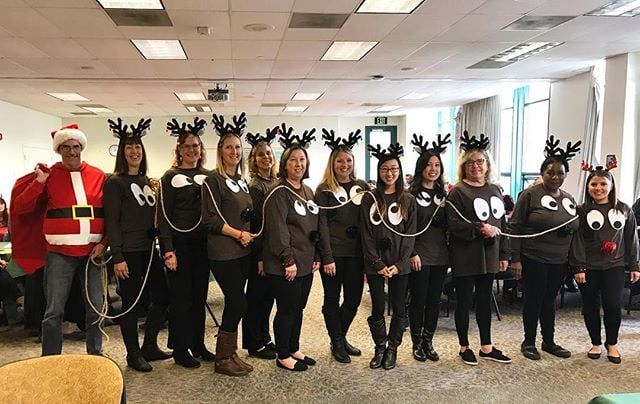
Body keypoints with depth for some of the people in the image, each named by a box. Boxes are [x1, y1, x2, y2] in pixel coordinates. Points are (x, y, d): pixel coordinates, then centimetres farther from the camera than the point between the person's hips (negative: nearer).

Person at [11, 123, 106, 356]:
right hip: (59, 253, -2)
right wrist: (39, 182, -12)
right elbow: (20, 208, 0)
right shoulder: (49, 175, 2)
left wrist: (104, 243, 0)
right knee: (54, 311, 1)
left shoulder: (98, 176, 6)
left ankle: (95, 356, 24)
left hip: (92, 252, 2)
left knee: (96, 308, 9)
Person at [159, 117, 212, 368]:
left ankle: (198, 345, 25)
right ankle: (180, 350, 15)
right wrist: (168, 251, -14)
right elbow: (164, 217, -7)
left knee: (200, 295, 12)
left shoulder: (208, 176, 10)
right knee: (181, 296, 3)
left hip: (203, 243, 4)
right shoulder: (170, 177, -3)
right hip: (180, 243, -4)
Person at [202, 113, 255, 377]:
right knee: (238, 303, -6)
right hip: (223, 253, -7)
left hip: (243, 251, 7)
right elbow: (210, 219, -14)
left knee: (234, 303, 11)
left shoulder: (242, 180, 14)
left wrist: (248, 235, 8)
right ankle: (222, 359, 9)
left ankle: (230, 353, 23)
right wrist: (238, 234, -15)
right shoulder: (214, 180, -8)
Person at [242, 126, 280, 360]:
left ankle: (264, 338, 30)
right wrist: (260, 256, -18)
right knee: (257, 296, 4)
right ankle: (254, 344, 17)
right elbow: (252, 224, -16)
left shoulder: (277, 183, 9)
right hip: (259, 250, -7)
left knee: (268, 296, 16)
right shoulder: (254, 187, -12)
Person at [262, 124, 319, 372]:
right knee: (286, 310, 2)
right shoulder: (279, 193, -12)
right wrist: (288, 260, -20)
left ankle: (294, 350, 30)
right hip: (284, 265, -8)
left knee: (298, 308, 16)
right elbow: (277, 230, -19)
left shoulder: (308, 192, 13)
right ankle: (283, 356, 16)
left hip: (306, 263, 8)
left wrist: (316, 257, 13)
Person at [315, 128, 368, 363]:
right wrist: (327, 258, -13)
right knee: (332, 299, 7)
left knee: (354, 298, 10)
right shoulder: (324, 190, -2)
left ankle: (341, 337, 32)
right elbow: (322, 225, -7)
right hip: (333, 253, -4)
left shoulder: (362, 187, 8)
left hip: (356, 253, 4)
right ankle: (336, 344, 23)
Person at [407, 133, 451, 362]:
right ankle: (417, 344, 17)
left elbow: (447, 225, 15)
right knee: (418, 300, 4)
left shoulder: (442, 193, 11)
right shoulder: (411, 194, -6)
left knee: (434, 300, 11)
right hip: (419, 255, -5)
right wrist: (412, 254, -14)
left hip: (440, 255, 5)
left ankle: (428, 342, 23)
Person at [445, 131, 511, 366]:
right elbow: (453, 225, -16)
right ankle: (464, 347, 20)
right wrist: (479, 229, -24)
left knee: (485, 301, 15)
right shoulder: (457, 192, -8)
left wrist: (504, 254, 12)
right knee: (464, 302, 5)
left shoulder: (495, 190, 11)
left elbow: (501, 223, 14)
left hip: (489, 256, 6)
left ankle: (486, 347, 27)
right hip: (465, 257, -6)